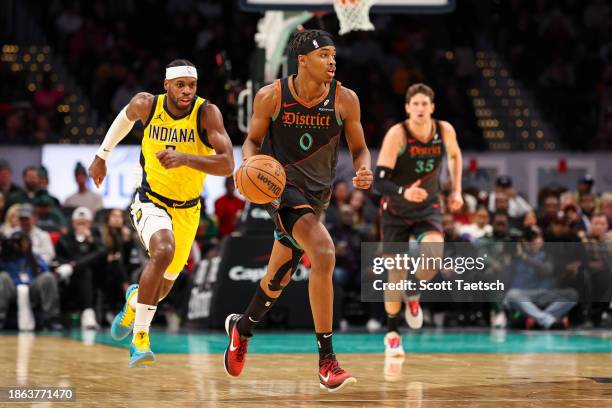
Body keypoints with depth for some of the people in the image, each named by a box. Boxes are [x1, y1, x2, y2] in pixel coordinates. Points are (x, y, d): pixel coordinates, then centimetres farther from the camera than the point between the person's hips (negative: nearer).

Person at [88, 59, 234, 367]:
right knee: (163, 252, -33)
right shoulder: (146, 105, -14)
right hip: (150, 202, -2)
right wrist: (102, 156, 21)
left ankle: (134, 301, 55)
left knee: (165, 283, 16)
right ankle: (140, 338, -24)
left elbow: (227, 165, -30)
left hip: (187, 210, 2)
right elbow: (126, 117, 12)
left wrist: (185, 158, -43)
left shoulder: (207, 113, -20)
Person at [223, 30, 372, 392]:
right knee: (323, 252, -29)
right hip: (284, 187, -5)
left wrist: (364, 171, -18)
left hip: (319, 194, 5)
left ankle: (242, 327, 52)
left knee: (279, 278, 19)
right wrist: (251, 162, -18)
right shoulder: (271, 97, -11)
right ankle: (327, 361, -25)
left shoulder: (345, 100, -7)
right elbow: (253, 139, 3)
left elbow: (359, 148, 4)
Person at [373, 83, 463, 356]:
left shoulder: (445, 130, -11)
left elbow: (455, 155, 14)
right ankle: (392, 334, 21)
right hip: (395, 211, -2)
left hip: (428, 207, 2)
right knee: (396, 272, -1)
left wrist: (456, 191, 9)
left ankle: (413, 295, 4)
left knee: (434, 252, -28)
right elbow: (379, 181, -25)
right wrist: (404, 192, -43)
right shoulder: (397, 135, -22)